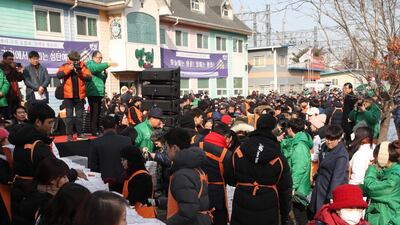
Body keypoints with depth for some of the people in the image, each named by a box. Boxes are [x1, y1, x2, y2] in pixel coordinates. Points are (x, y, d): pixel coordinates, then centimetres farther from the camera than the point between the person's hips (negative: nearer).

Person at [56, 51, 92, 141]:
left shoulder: (82, 66, 4)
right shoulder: (65, 66, 2)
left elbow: (89, 77, -5)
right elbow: (59, 75, -14)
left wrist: (81, 73, -20)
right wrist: (68, 69, -20)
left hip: (80, 95, 2)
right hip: (69, 95, -1)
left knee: (80, 115, 10)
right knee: (69, 116, 1)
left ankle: (80, 133, 18)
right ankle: (69, 134, 6)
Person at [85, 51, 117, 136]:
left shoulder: (98, 66, 25)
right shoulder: (90, 64, 0)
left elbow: (101, 81, 27)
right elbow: (97, 67, -25)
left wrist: (105, 74, 9)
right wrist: (108, 64, -29)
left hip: (99, 93, 9)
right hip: (93, 93, -9)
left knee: (97, 112, 11)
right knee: (94, 112, -10)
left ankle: (98, 129, 15)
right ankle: (94, 131, -8)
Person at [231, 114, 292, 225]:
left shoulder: (239, 151, -7)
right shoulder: (279, 157, -10)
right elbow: (285, 188, -1)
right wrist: (285, 215, 11)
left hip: (242, 208, 1)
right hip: (267, 212, -1)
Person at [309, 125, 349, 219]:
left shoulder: (341, 155, -23)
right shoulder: (325, 146, 0)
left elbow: (338, 176, -28)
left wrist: (332, 196, -32)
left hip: (330, 188, -8)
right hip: (320, 185, 8)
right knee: (312, 212, 19)